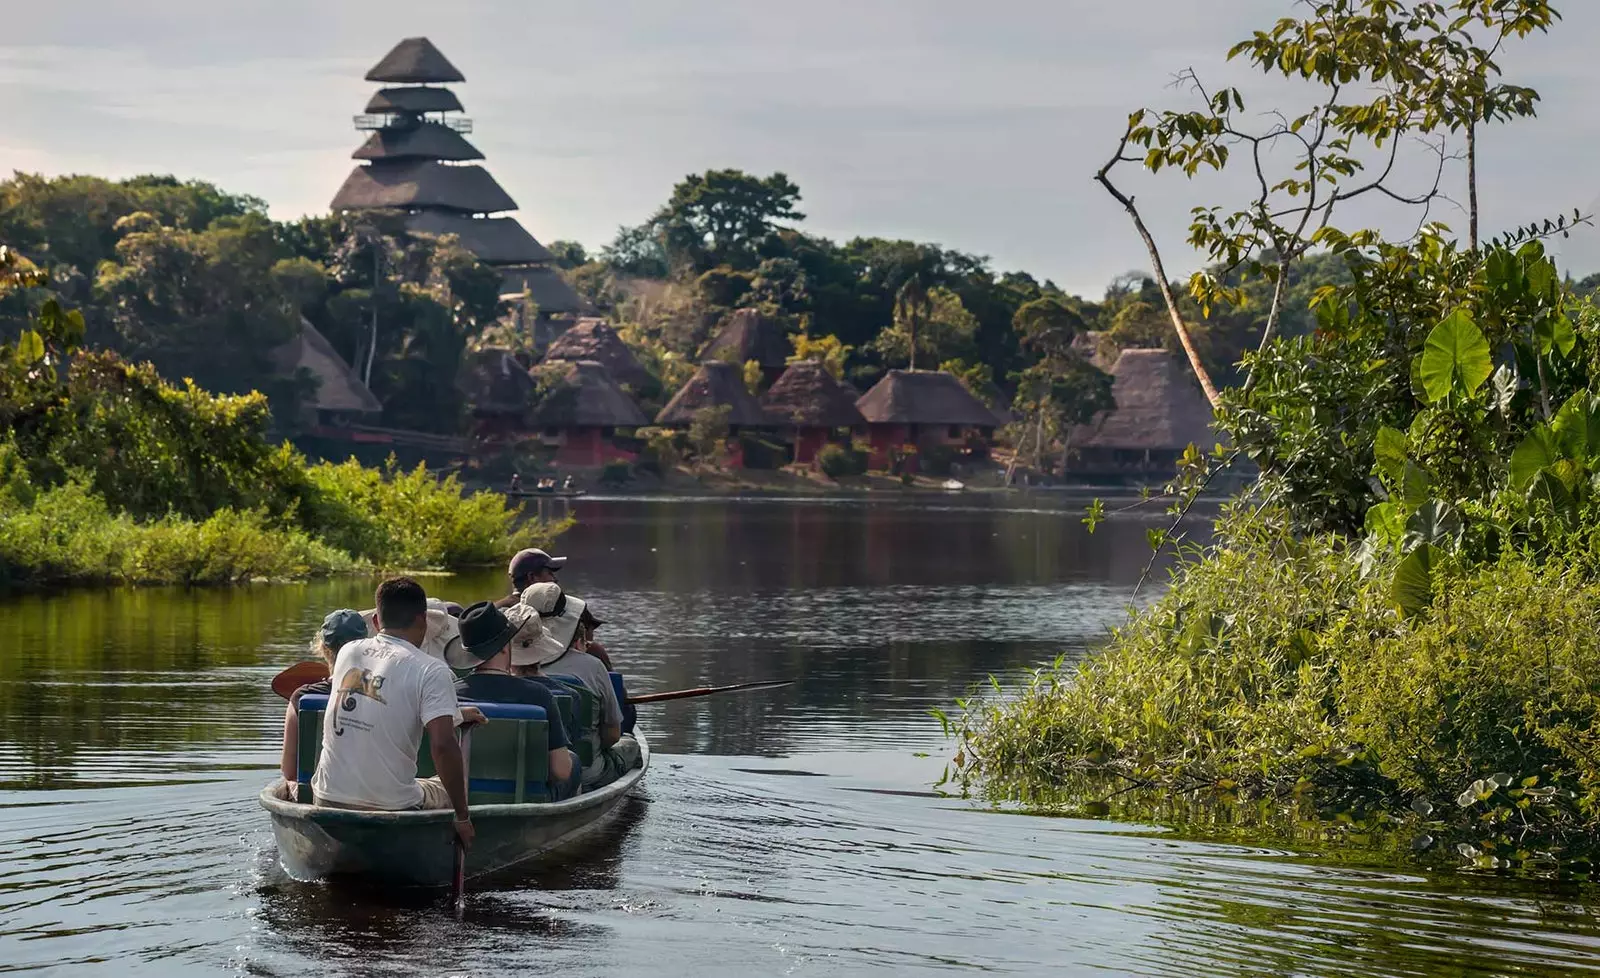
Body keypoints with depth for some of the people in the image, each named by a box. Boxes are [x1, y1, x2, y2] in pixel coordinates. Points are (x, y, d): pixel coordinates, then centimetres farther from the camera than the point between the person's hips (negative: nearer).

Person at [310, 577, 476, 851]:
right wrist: (462, 817, -12)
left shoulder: (348, 652, 9)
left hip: (328, 799, 5)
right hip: (391, 809, -5)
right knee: (451, 793, 23)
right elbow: (443, 744, -20)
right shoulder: (433, 672, -9)